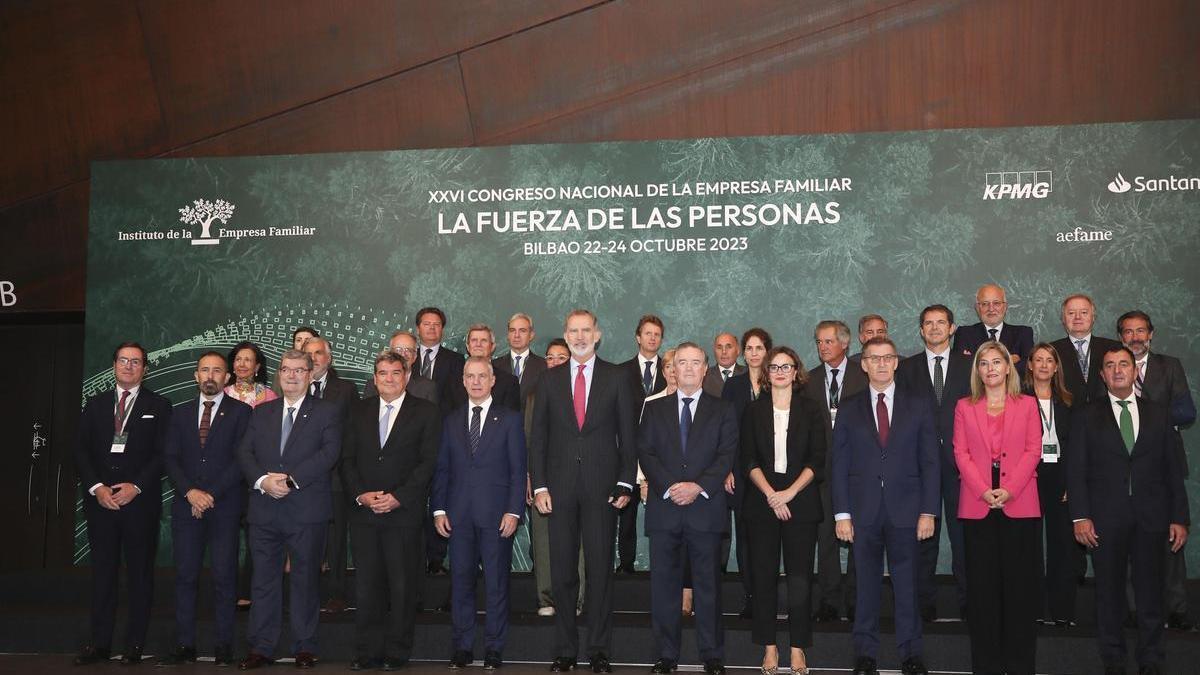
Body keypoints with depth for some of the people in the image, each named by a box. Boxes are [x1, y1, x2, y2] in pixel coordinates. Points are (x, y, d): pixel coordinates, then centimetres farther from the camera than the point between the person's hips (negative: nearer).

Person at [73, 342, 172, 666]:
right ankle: (100, 643, 12)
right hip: (100, 500, 3)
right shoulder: (96, 404, 13)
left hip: (141, 501, -3)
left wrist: (136, 486, -13)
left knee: (140, 573, 3)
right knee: (102, 572, 6)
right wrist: (97, 488, -6)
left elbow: (163, 453, -3)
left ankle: (135, 644, 9)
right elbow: (81, 450, 7)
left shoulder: (158, 406, 5)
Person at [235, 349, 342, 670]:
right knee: (263, 580, 7)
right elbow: (244, 452, 7)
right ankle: (261, 648, 15)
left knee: (306, 579, 4)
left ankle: (305, 648, 13)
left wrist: (291, 479, -17)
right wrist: (263, 480, -12)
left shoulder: (326, 412, 4)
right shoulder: (261, 412, 15)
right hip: (265, 510, 3)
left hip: (307, 510, -3)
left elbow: (329, 452, -9)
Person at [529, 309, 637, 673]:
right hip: (560, 487, 1)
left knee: (600, 570, 4)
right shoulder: (550, 380, 8)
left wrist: (626, 483, -4)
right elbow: (538, 437, 7)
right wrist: (539, 486, -1)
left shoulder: (616, 378, 4)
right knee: (562, 572, 5)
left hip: (602, 488, -1)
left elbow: (627, 435, 4)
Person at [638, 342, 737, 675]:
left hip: (706, 508, -1)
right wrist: (668, 487, -11)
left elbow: (726, 455, 0)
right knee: (663, 583, 4)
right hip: (663, 508, 1)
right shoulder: (654, 408, 12)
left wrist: (699, 487, -13)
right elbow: (645, 452, 3)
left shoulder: (722, 410, 9)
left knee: (708, 583, 3)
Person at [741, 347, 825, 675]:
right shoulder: (754, 411, 7)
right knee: (765, 576, 3)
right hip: (762, 501, 1)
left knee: (800, 577, 0)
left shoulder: (810, 410, 5)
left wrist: (789, 493, -12)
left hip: (801, 502, -1)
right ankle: (769, 647, 11)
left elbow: (817, 460, 0)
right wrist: (770, 494, -11)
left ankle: (798, 648, 9)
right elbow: (748, 460, 2)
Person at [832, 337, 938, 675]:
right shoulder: (849, 408, 7)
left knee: (906, 584, 5)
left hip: (905, 509, 0)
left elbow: (929, 462, 3)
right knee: (866, 583, 6)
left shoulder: (918, 405, 6)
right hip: (863, 510, 1)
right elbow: (840, 464, 4)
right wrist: (842, 513, -2)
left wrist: (928, 511, -3)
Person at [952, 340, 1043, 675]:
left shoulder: (1027, 405, 9)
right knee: (982, 584, 3)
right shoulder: (965, 406, 11)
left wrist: (1009, 490, -11)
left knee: (1020, 582, 1)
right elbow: (961, 453, 3)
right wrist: (983, 491, -11)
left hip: (1019, 505, -1)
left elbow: (1033, 451, 1)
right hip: (977, 505, 1)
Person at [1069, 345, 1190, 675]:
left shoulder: (1159, 414, 10)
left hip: (1151, 518, 1)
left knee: (1150, 592, 6)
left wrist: (1179, 518, 3)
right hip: (1106, 519, -1)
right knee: (1109, 593, 6)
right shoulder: (1086, 416, 5)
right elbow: (1076, 470, 1)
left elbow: (1173, 469, 8)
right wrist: (1080, 516, -8)